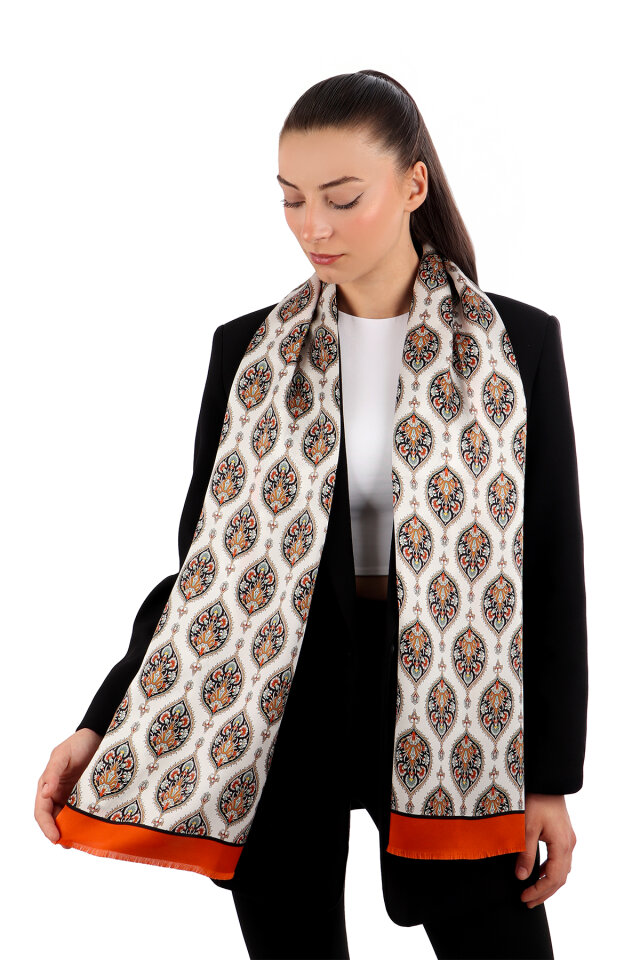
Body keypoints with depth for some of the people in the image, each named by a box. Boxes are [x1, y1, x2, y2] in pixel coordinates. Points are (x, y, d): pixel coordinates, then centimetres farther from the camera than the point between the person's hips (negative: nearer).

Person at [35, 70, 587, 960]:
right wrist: (106, 722, -8)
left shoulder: (518, 343, -3)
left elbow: (552, 571, -1)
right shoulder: (247, 350, 2)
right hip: (281, 714, 2)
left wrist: (551, 777, -2)